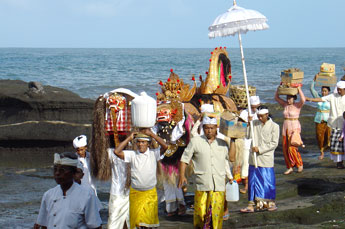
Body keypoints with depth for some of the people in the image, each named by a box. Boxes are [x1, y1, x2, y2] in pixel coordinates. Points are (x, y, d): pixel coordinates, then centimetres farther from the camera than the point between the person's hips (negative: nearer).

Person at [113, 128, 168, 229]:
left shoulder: (153, 154, 0)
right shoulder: (132, 155, 2)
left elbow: (165, 146, -15)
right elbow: (117, 151, -7)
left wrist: (151, 134, -11)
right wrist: (129, 138, -4)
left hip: (150, 193, -1)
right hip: (135, 193, 1)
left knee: (150, 219, 2)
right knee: (136, 220, 1)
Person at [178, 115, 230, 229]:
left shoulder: (222, 143, 14)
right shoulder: (195, 141, 6)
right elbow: (184, 159, 9)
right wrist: (182, 175, -3)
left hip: (219, 185, 2)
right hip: (202, 185, -2)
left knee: (217, 211, -4)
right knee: (200, 211, -5)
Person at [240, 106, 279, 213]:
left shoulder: (274, 126, -3)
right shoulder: (254, 124, 8)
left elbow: (274, 143, -7)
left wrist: (260, 149, -12)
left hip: (266, 158, -3)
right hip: (254, 158, 3)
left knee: (267, 180, 3)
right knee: (253, 181, 4)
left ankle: (270, 203, 18)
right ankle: (252, 204, 7)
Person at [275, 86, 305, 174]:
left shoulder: (298, 105, -7)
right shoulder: (285, 105, 8)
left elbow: (303, 100, -26)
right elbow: (276, 98, 10)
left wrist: (299, 89, -20)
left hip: (295, 128, -6)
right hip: (286, 127, 6)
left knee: (292, 147, -12)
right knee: (285, 148, 3)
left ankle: (300, 164, 7)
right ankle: (290, 167, 11)